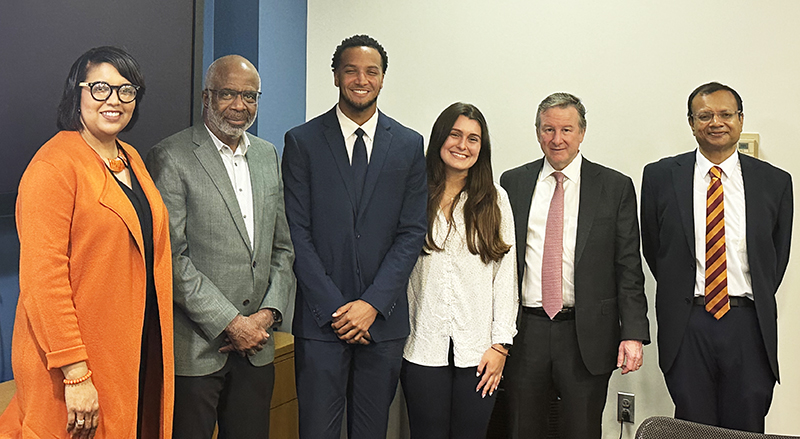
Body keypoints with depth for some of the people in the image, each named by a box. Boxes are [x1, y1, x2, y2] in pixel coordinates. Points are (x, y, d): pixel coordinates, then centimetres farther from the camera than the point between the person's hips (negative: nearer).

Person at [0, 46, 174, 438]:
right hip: (78, 364, -7)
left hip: (139, 348, 8)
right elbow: (42, 277, -19)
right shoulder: (55, 164, -14)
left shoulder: (131, 159, 12)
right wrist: (75, 373, -21)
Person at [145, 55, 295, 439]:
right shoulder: (170, 157, -8)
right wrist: (230, 323, -14)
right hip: (196, 349, -5)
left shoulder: (267, 155, 11)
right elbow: (171, 258, -14)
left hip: (256, 347, 6)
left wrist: (268, 313, -1)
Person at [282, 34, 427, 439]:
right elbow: (297, 233, -3)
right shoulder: (302, 141, 1)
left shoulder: (409, 144, 6)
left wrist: (372, 303, -8)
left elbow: (412, 232, 1)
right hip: (320, 320, -1)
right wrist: (334, 307, -9)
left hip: (383, 317, 2)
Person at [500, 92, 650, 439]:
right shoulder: (512, 183, 7)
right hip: (524, 332, 2)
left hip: (587, 336, -1)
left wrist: (633, 333, -9)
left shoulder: (616, 187, 2)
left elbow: (629, 268, -1)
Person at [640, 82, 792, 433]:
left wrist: (757, 306, 9)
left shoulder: (775, 182, 4)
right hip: (686, 325, 0)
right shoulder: (661, 176, 1)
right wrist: (681, 296, 7)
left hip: (749, 326, 1)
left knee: (746, 428, 10)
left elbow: (778, 256, 11)